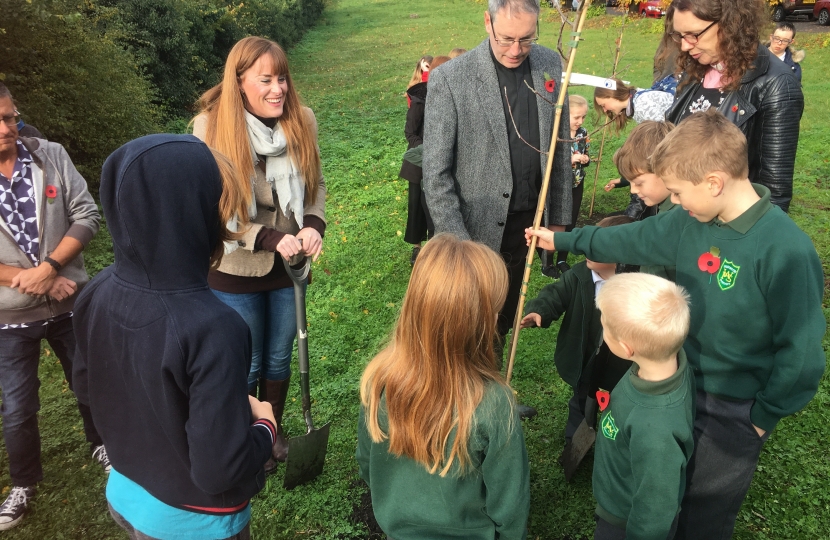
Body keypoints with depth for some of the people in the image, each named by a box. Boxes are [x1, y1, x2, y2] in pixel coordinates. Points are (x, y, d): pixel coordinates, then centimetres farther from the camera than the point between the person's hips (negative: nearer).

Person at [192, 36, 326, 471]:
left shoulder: (301, 120, -6)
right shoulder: (211, 128, -17)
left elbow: (315, 183, 4)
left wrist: (314, 226, -15)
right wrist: (269, 238, -25)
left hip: (288, 264, 4)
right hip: (236, 270, -3)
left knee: (279, 357, 20)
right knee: (246, 364, 13)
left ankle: (274, 431, 44)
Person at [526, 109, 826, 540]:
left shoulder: (785, 251, -28)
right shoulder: (691, 220, -8)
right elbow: (632, 239, 8)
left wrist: (761, 417, -13)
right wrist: (563, 239, 17)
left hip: (734, 412, -6)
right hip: (684, 384, 6)